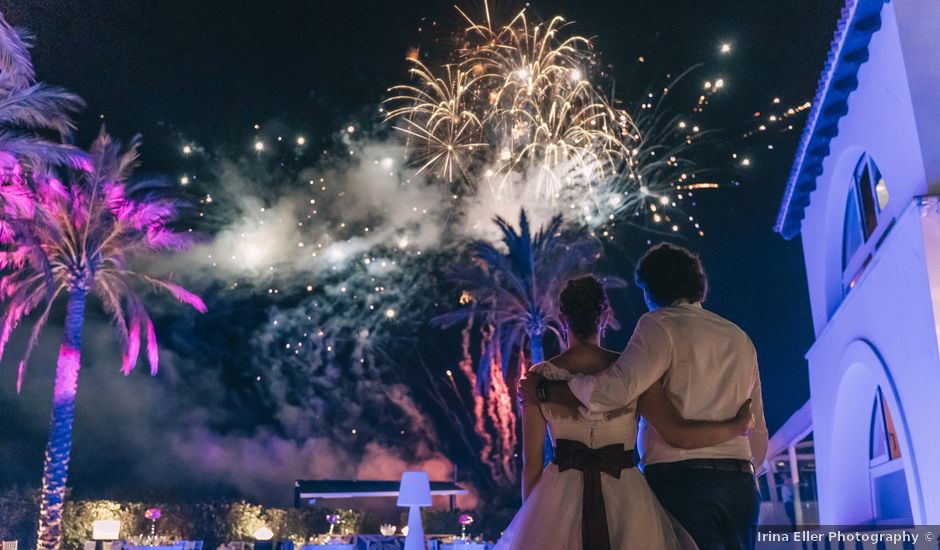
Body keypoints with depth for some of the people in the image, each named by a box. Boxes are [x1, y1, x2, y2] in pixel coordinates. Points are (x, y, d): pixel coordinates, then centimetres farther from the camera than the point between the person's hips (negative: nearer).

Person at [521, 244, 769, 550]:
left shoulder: (661, 325, -2)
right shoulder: (740, 339, 19)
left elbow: (616, 389, -19)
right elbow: (758, 433, 17)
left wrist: (542, 390, -10)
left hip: (679, 477, -6)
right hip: (741, 484, 7)